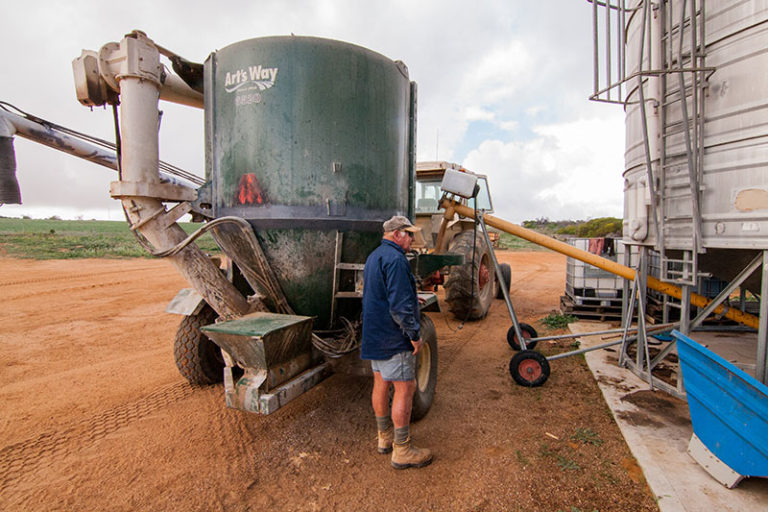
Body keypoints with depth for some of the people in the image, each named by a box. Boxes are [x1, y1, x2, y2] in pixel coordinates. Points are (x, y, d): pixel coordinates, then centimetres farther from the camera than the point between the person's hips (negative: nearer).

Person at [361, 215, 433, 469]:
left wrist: (411, 298, 28)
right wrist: (415, 335, -16)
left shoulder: (374, 256, 13)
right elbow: (400, 306, -25)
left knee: (381, 384, 17)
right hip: (393, 338, -10)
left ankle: (385, 437, 33)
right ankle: (402, 450, 12)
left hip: (374, 334, 10)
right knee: (405, 388, 1)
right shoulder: (395, 259, -20)